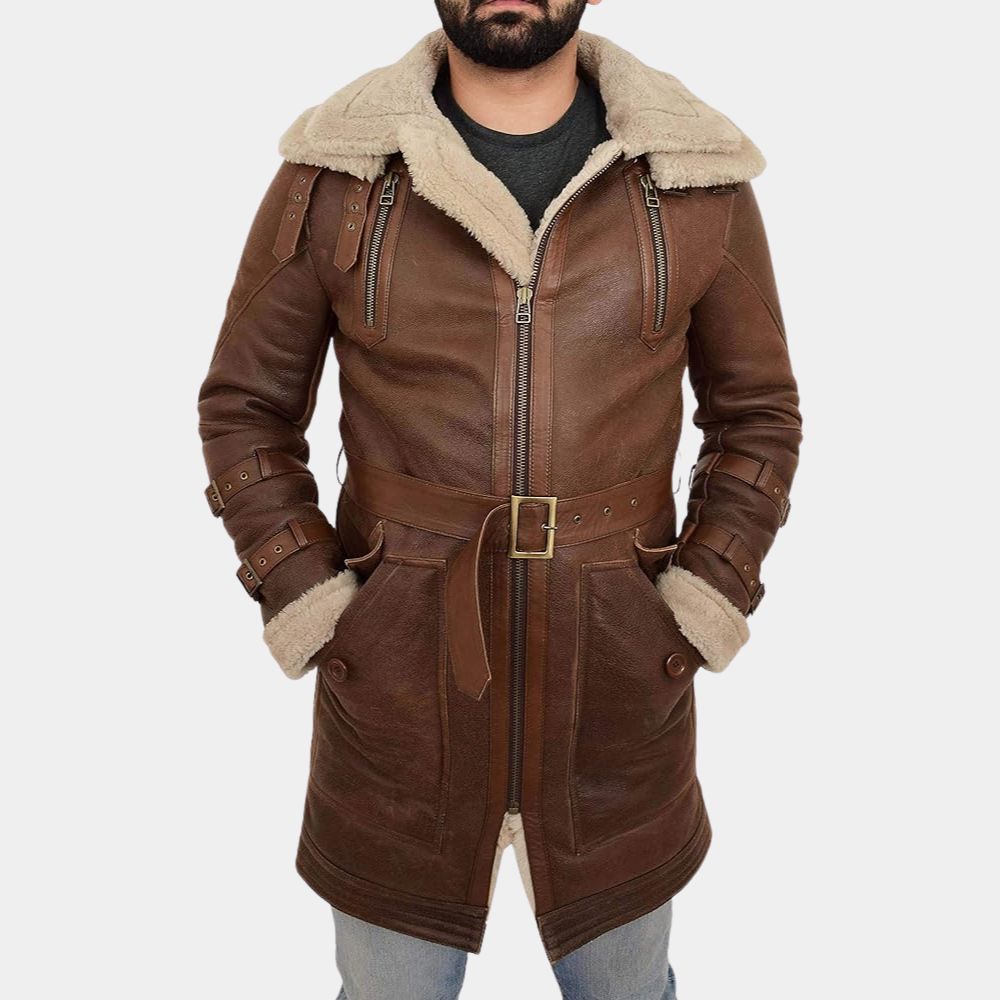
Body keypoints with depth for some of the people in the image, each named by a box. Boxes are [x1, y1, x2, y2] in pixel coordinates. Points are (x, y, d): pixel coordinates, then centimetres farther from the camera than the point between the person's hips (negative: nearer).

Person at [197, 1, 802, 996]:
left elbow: (757, 411, 7)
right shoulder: (331, 173, -4)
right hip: (397, 688, 0)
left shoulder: (700, 180, -3)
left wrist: (708, 597, -5)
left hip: (617, 688, 1)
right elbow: (244, 405, 4)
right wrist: (301, 599, -7)